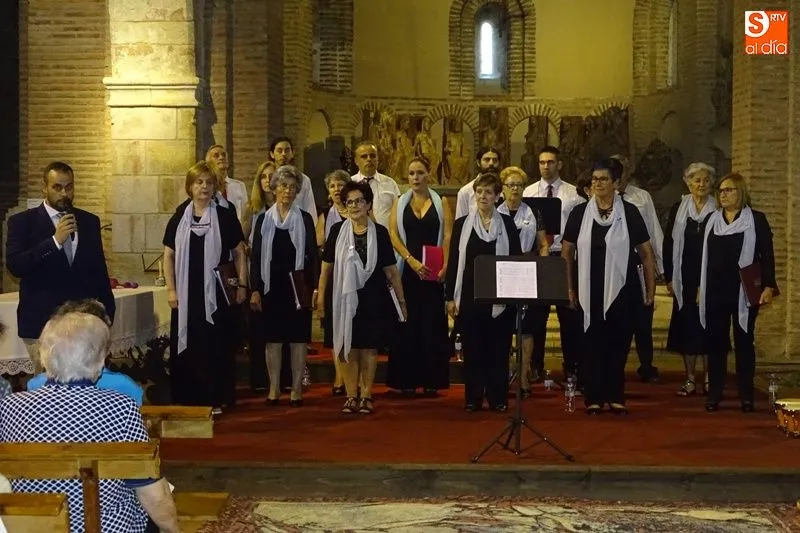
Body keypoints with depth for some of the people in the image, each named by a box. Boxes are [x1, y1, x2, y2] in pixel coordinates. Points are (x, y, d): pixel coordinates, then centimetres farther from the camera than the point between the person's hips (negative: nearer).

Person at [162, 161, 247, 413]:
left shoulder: (225, 217, 2)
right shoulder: (178, 219, 6)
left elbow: (239, 253, 6)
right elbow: (169, 256, 8)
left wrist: (242, 285, 0)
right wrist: (171, 289, 0)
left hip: (216, 293, -2)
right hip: (187, 294, 2)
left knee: (216, 345, 1)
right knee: (186, 345, 4)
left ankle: (216, 399, 9)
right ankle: (187, 399, 11)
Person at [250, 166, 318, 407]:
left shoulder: (304, 220, 4)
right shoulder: (264, 219, 6)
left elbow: (312, 256, 3)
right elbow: (255, 257, 5)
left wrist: (313, 288, -6)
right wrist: (255, 289, -2)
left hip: (297, 286, -1)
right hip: (271, 286, 1)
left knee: (298, 339, 2)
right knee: (273, 339, 4)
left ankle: (297, 389, 9)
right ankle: (274, 388, 12)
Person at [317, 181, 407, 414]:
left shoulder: (380, 232, 1)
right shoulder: (337, 231, 2)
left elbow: (391, 270, 4)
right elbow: (327, 266, 5)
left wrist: (401, 299, 6)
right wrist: (320, 295, 1)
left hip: (372, 298, 0)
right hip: (345, 296, 0)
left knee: (369, 347, 2)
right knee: (348, 346, 1)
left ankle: (366, 396, 11)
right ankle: (351, 396, 8)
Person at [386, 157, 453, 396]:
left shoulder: (441, 203, 8)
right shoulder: (399, 203, 10)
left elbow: (448, 236, 0)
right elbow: (393, 235, 0)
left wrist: (444, 266, -14)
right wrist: (412, 261, -14)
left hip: (434, 273, -1)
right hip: (407, 271, 1)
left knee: (433, 324, -1)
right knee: (408, 324, 0)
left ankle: (432, 380, 4)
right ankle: (407, 380, 4)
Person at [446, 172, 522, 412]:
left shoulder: (507, 224, 5)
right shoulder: (462, 224, 6)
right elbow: (453, 262, 5)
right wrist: (450, 297, 0)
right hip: (470, 296, 1)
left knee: (498, 348, 2)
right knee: (472, 348, 4)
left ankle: (498, 398, 10)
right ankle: (473, 398, 12)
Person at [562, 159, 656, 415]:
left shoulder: (629, 212, 2)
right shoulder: (579, 213, 4)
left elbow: (645, 253, 5)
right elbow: (566, 252, 7)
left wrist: (650, 289, 2)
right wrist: (569, 288, 2)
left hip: (622, 289, 0)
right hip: (591, 290, 0)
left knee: (619, 345, 4)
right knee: (593, 344, 3)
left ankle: (615, 397, 15)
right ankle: (593, 397, 10)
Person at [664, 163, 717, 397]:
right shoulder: (678, 209, 5)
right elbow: (668, 244, 6)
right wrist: (669, 277, 1)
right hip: (685, 278, 2)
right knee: (686, 326, 3)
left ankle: (709, 378, 7)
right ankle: (690, 380, 9)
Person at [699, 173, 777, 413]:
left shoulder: (756, 219, 0)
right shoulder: (712, 220, 11)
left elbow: (767, 255, -4)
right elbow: (704, 256, 13)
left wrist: (768, 286, -13)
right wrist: (700, 287, 10)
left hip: (744, 291, -3)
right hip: (715, 291, 3)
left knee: (744, 341, 3)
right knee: (716, 342, 4)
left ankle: (746, 395, 8)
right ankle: (714, 393, 9)